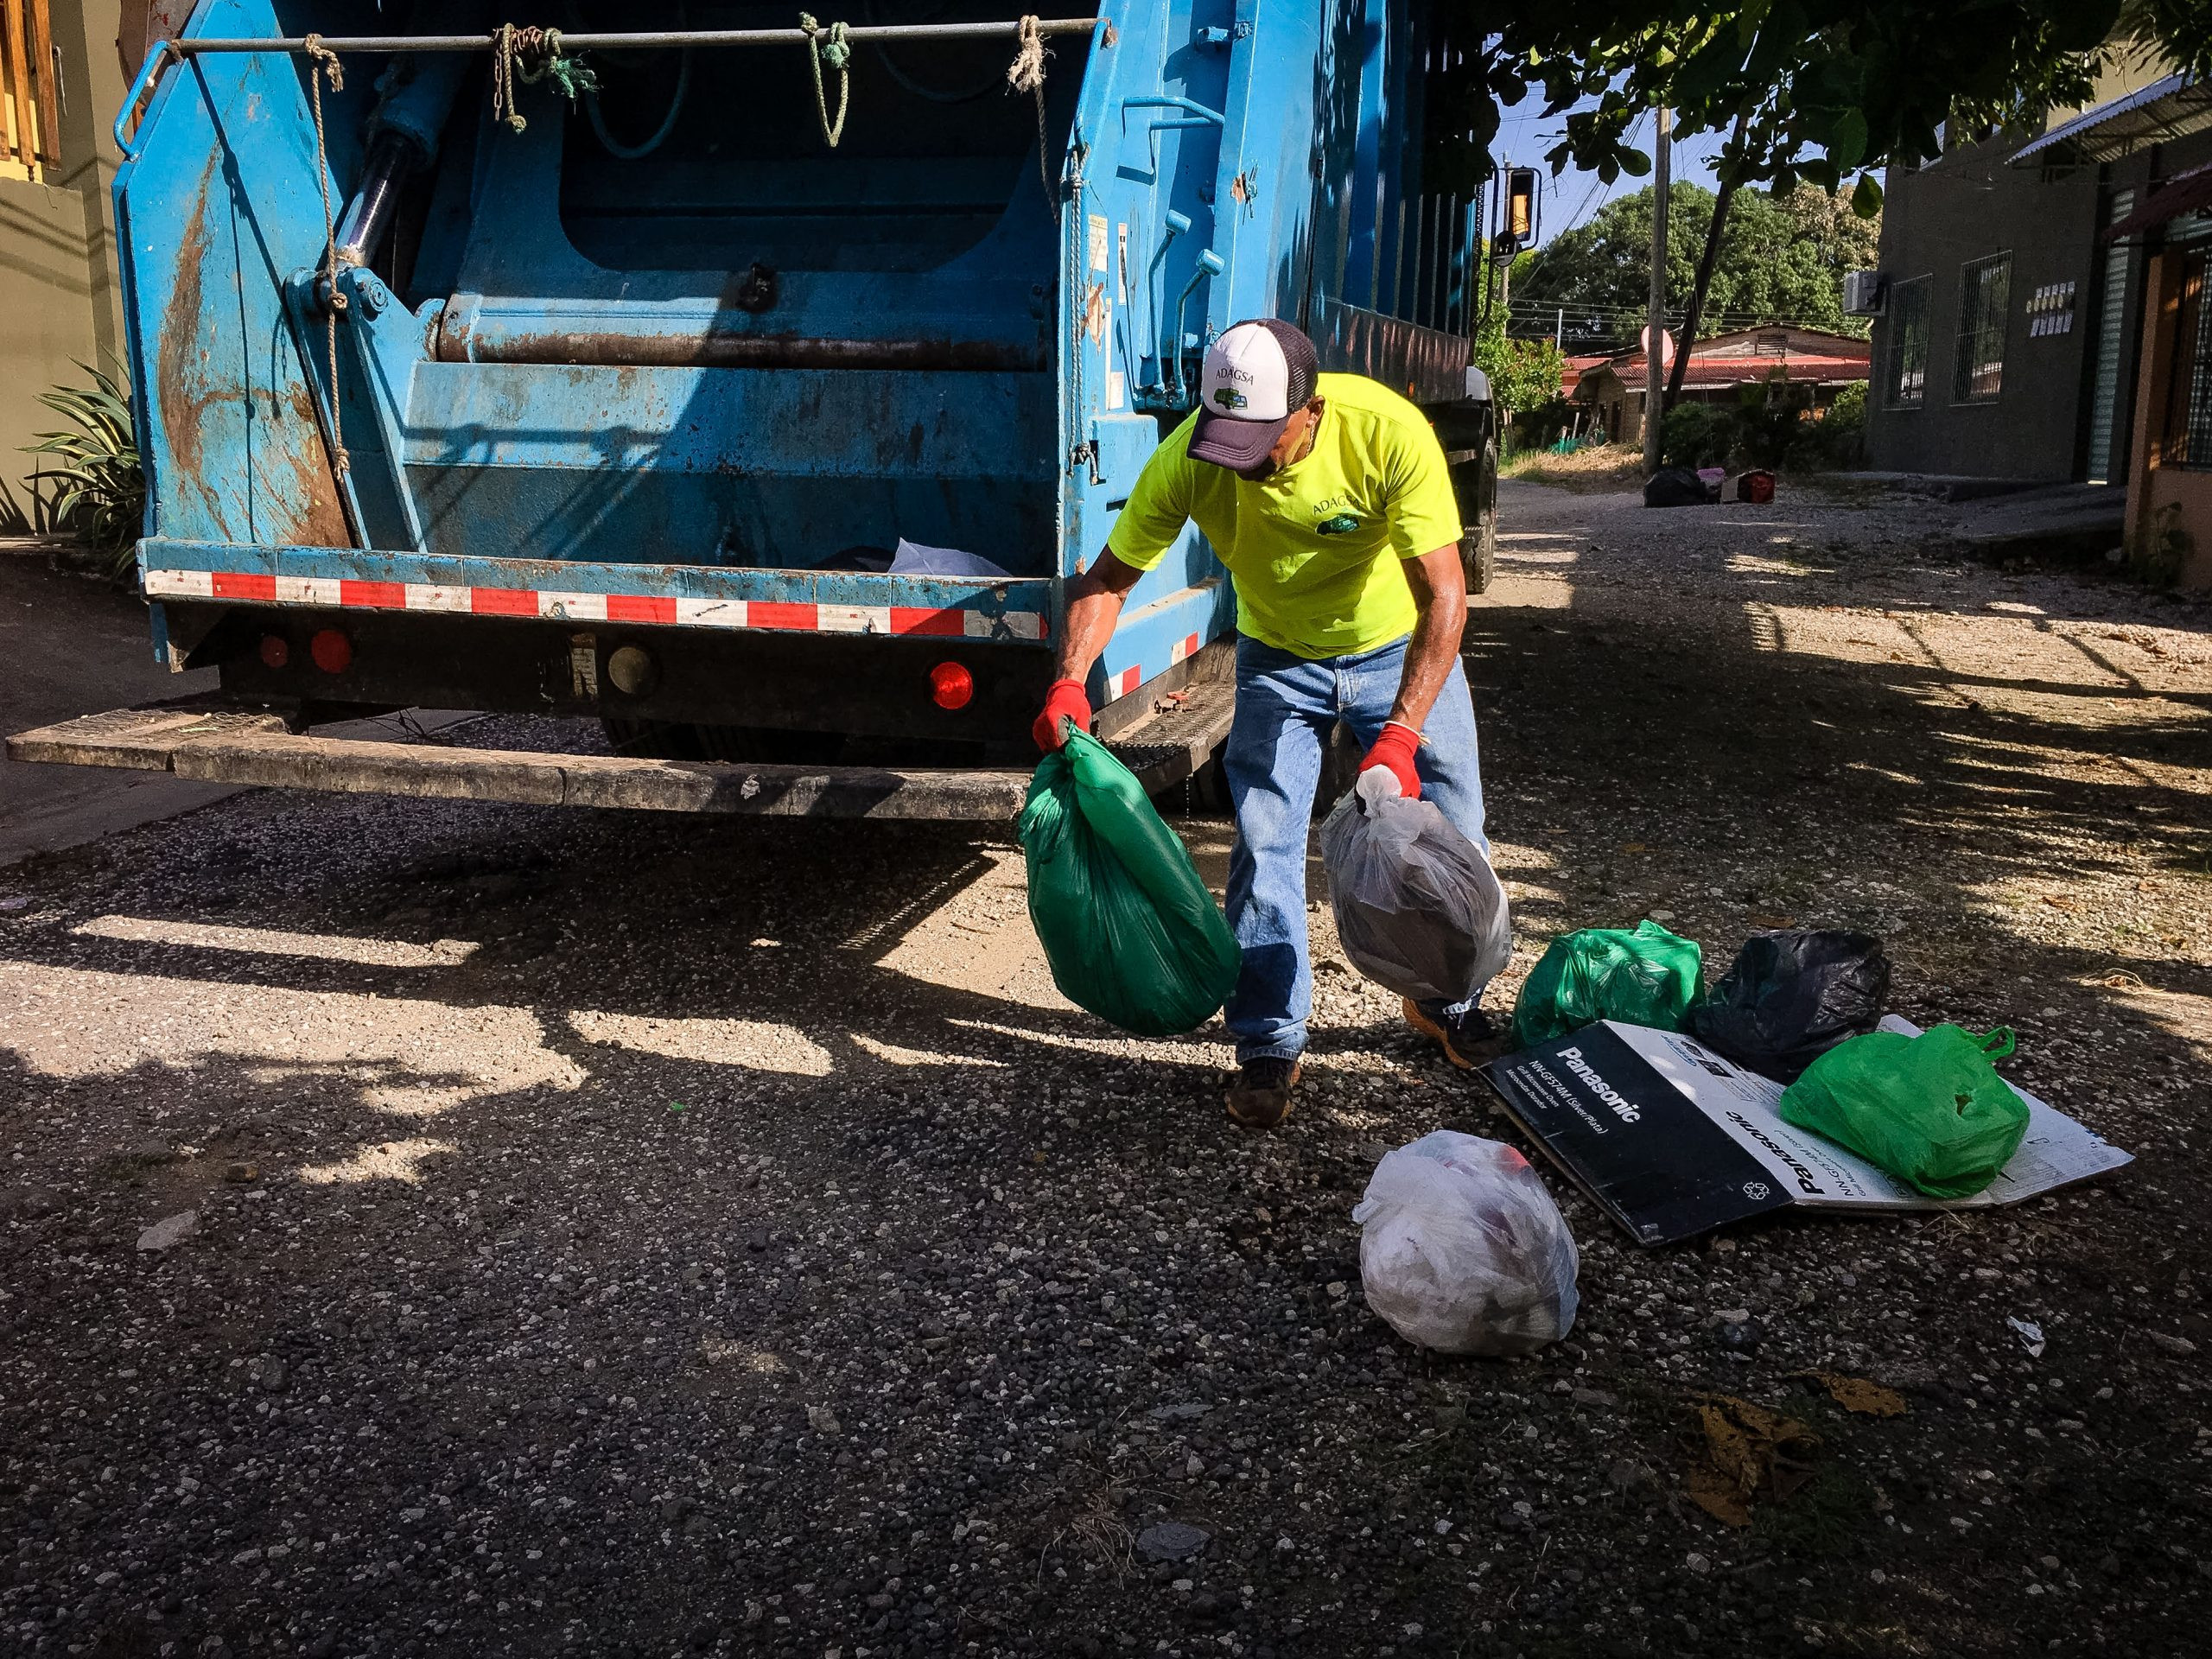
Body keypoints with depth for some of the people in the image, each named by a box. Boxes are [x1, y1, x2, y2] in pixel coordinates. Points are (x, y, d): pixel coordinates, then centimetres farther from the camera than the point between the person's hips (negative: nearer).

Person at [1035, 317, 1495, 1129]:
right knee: (1263, 847, -4)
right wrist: (1070, 681, -33)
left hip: (1400, 648, -1)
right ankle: (1269, 1045, 10)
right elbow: (1107, 580, -16)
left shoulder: (1390, 432, -35)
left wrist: (1399, 736, -44)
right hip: (1278, 659, 1)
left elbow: (1444, 597, -35)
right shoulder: (1186, 460, -28)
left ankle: (1447, 999, 30)